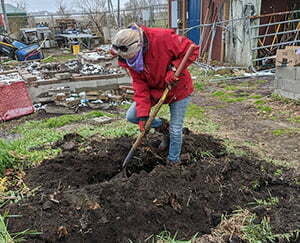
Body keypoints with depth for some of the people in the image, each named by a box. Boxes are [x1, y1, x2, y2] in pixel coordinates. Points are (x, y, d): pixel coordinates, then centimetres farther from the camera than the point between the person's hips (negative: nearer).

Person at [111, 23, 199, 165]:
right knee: (131, 116, -2)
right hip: (155, 91, 5)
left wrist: (174, 69, -32)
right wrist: (143, 115, -21)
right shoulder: (129, 59, -14)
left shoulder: (163, 38, -31)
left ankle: (173, 161, 24)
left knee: (175, 129, -2)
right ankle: (163, 127, 21)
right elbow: (139, 84, -14)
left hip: (178, 89, -5)